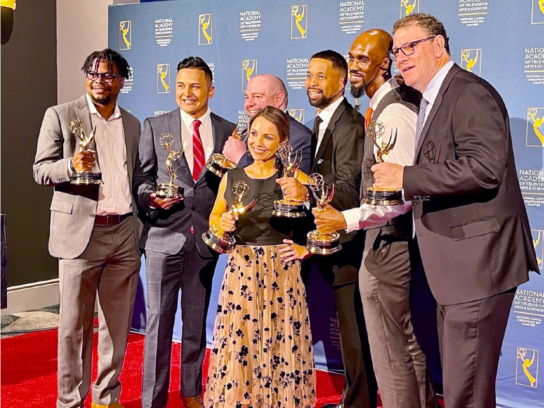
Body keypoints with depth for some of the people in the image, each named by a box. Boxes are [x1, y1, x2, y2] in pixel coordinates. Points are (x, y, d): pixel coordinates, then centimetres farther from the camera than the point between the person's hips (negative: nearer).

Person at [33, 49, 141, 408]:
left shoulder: (132, 124, 15)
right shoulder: (60, 116, 2)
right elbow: (41, 170, -2)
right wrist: (72, 165, -21)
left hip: (124, 233, 4)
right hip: (81, 233, -4)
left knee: (118, 324, 9)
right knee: (75, 324, 2)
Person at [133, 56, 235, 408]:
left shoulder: (228, 131, 7)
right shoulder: (155, 127, 5)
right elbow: (141, 177, 4)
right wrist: (151, 196, -16)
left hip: (206, 238, 1)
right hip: (164, 235, -1)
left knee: (197, 319, 12)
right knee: (159, 318, 1)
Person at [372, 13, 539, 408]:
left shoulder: (470, 94, -14)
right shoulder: (432, 101, 18)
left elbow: (485, 168, -27)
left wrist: (406, 177, -22)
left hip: (478, 261, -10)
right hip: (457, 263, 11)